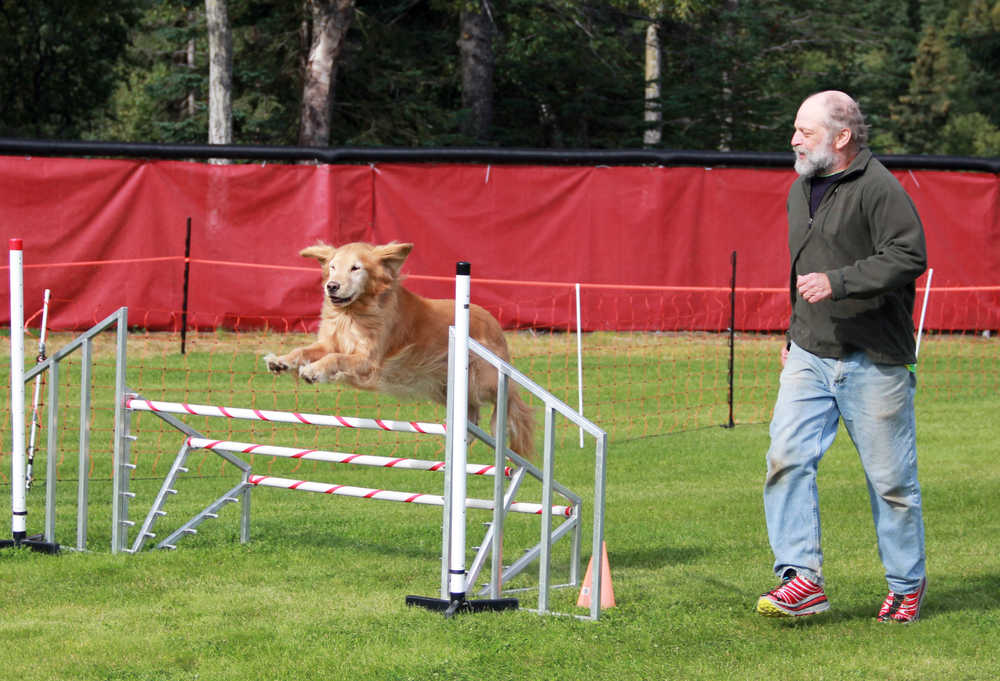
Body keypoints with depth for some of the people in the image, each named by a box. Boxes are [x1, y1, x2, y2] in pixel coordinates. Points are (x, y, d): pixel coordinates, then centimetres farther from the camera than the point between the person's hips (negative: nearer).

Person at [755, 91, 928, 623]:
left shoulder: (879, 189, -13)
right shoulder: (800, 190, 15)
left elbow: (909, 256, -22)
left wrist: (838, 282, -26)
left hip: (874, 362, -7)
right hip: (809, 356, 7)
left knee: (890, 477, 3)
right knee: (787, 457, -10)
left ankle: (906, 584, 19)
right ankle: (802, 577, -11)